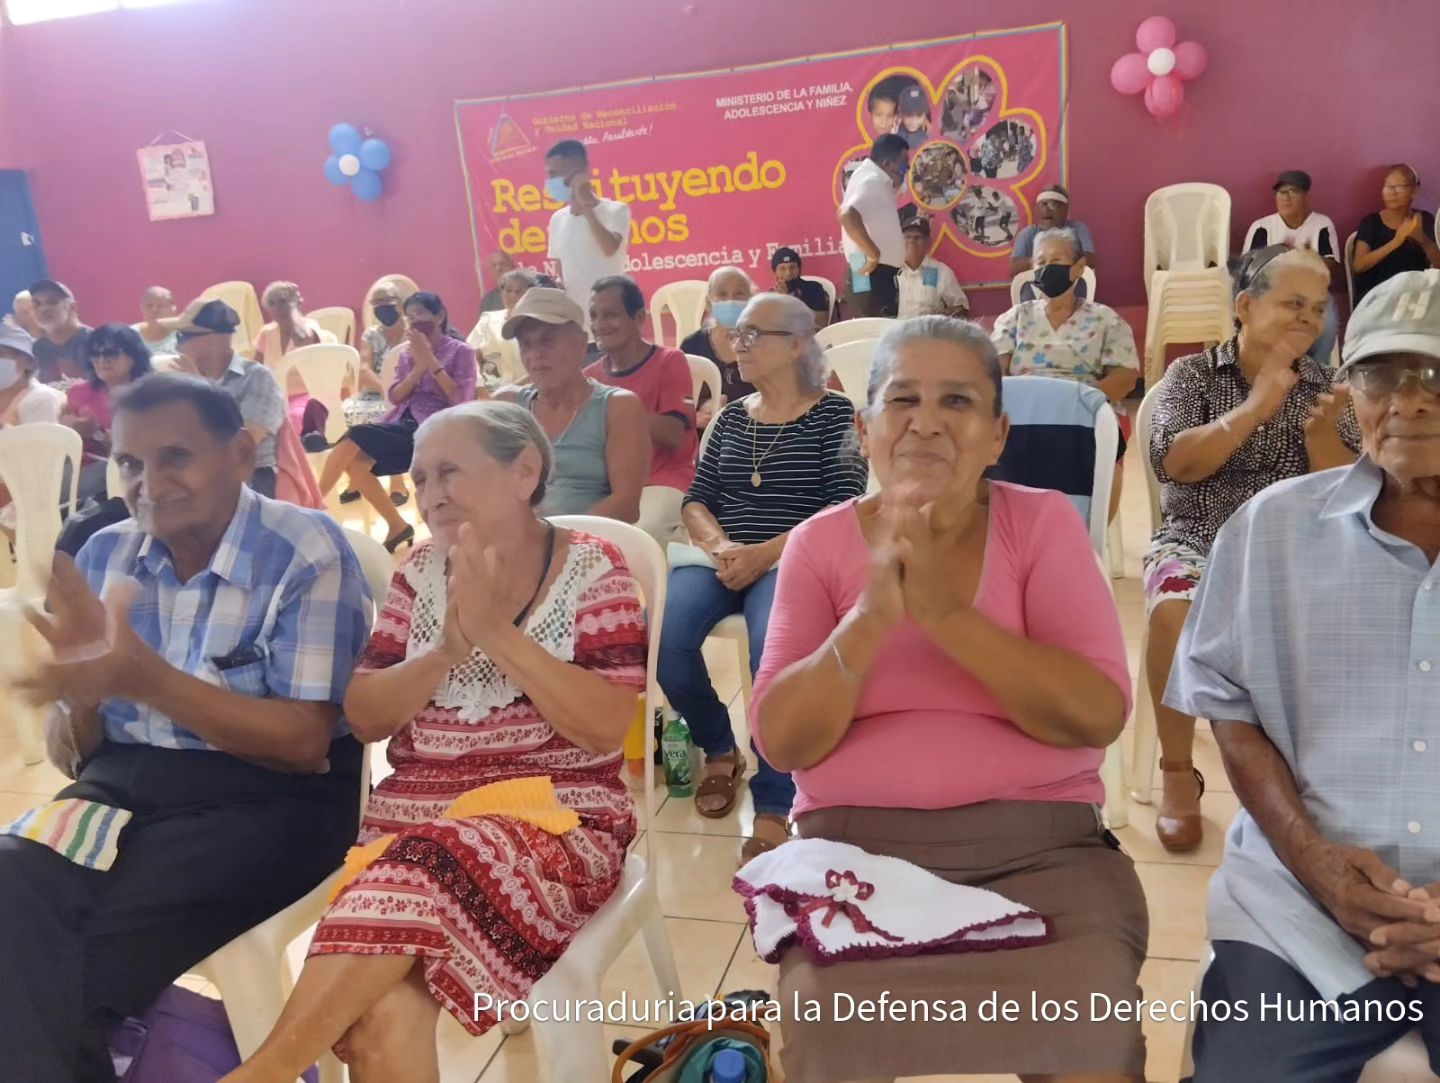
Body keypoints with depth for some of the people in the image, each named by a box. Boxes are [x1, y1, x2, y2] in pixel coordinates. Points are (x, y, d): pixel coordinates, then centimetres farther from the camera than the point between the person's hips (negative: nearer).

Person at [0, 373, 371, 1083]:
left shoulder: (307, 554, -9)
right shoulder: (103, 557, 8)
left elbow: (305, 744, -15)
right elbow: (70, 758, 9)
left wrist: (142, 679, -24)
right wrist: (81, 689, -14)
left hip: (264, 799, -5)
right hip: (120, 787, 5)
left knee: (71, 937, -24)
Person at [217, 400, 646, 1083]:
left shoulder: (591, 569, 0)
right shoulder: (421, 571, 12)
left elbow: (606, 727, -10)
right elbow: (364, 718, 8)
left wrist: (498, 633, -15)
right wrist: (447, 649, -9)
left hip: (554, 816, -3)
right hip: (414, 816, 3)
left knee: (414, 877, -34)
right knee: (382, 1015, -28)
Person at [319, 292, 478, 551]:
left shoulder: (460, 352, 3)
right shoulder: (407, 353, 18)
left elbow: (461, 400, -10)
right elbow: (395, 397, 9)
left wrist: (431, 361, -11)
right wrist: (418, 368, -5)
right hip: (402, 425, 6)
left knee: (354, 440, -23)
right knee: (355, 463, -20)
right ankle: (397, 526, -4)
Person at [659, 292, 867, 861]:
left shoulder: (833, 412, 4)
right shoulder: (730, 416, 20)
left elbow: (844, 508, -7)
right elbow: (696, 499, 14)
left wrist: (766, 552, -17)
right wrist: (719, 545, -9)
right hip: (721, 557, 5)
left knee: (774, 650, -36)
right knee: (662, 636, -25)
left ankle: (775, 808, -24)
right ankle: (719, 750, 4)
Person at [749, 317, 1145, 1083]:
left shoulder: (1042, 522, 1)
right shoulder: (820, 542, 3)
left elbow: (1098, 715, -10)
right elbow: (782, 742, -5)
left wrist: (945, 612, -20)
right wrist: (871, 618, -19)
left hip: (1039, 846, 0)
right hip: (855, 848, 0)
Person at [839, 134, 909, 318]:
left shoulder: (869, 175, 15)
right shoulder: (874, 181, -15)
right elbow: (848, 216, -33)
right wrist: (873, 254, -26)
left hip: (878, 273, 10)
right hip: (873, 273, -10)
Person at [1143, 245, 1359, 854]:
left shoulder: (1324, 387, 9)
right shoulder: (1191, 374, 2)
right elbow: (1172, 464, -14)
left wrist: (1321, 434, -17)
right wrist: (1257, 407, -20)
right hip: (1197, 540, -2)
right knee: (1173, 612, -34)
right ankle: (1177, 773, -14)